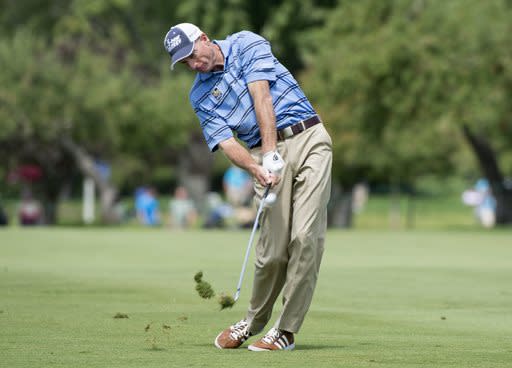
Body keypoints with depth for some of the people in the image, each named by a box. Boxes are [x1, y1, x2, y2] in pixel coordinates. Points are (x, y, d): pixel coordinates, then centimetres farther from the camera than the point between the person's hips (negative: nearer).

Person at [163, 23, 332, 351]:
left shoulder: (247, 44, 2)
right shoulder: (200, 96, 10)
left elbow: (261, 96, -10)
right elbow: (225, 142, -2)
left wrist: (270, 151, -20)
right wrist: (256, 168, -22)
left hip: (308, 138, -3)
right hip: (266, 154, 3)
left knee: (306, 237, -12)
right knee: (273, 247, -7)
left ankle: (286, 331, -9)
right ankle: (254, 321, 17)